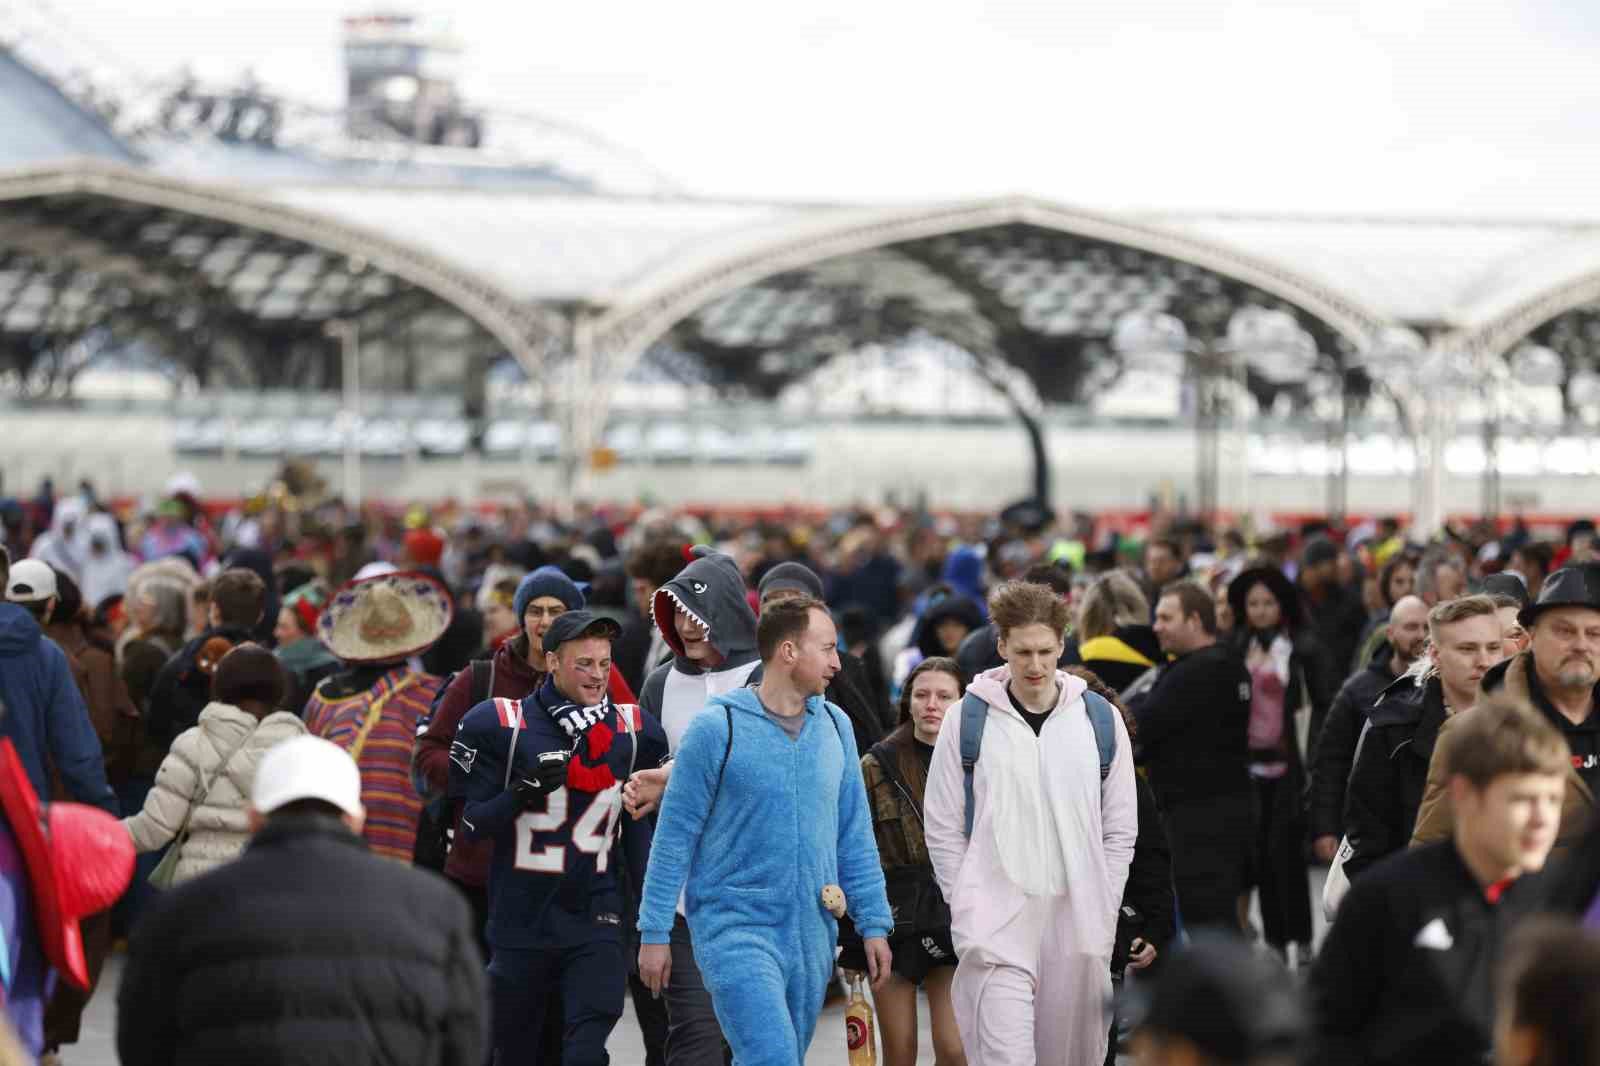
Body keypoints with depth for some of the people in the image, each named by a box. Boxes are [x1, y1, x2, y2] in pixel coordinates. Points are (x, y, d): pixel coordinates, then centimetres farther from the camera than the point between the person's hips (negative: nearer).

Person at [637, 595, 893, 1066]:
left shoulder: (834, 726, 8)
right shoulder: (718, 728, -8)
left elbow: (855, 836, 13)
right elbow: (675, 835, -5)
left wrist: (874, 923, 9)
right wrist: (655, 933, -5)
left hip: (812, 935, 6)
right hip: (736, 928, -6)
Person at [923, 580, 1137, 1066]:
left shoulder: (1100, 720, 5)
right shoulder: (966, 720, 0)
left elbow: (1120, 828, 10)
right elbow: (943, 828, 3)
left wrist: (1101, 911, 4)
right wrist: (969, 908, -1)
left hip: (1078, 924, 3)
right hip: (996, 929, -3)